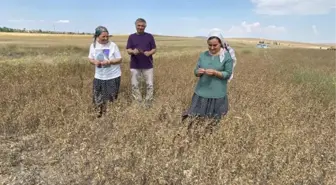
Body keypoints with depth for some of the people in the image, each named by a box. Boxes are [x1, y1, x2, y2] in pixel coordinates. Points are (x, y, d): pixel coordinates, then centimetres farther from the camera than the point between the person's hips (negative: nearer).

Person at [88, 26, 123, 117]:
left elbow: (119, 59, -7)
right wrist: (94, 62, -14)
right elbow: (90, 58, 10)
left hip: (113, 76, -3)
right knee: (98, 98, 11)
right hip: (99, 76, 3)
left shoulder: (113, 45, -10)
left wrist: (109, 62, -23)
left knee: (111, 98, 6)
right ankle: (101, 113, 34)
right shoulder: (93, 45, 0)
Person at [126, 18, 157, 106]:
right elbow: (128, 50, 0)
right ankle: (138, 103, 20)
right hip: (135, 65, 1)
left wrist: (149, 53, -18)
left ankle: (148, 103, 15)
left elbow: (154, 49, 4)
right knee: (134, 85, 5)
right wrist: (133, 51, -23)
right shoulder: (131, 37, 5)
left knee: (150, 84, 1)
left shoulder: (149, 36, 3)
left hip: (148, 65, 0)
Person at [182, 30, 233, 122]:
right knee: (194, 116, 6)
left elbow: (228, 74, -6)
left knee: (214, 119, 7)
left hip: (217, 94, -3)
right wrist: (198, 72, -17)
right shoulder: (203, 55, 5)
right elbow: (195, 72, 7)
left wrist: (215, 72, -22)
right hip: (202, 91, 3)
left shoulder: (227, 56, -4)